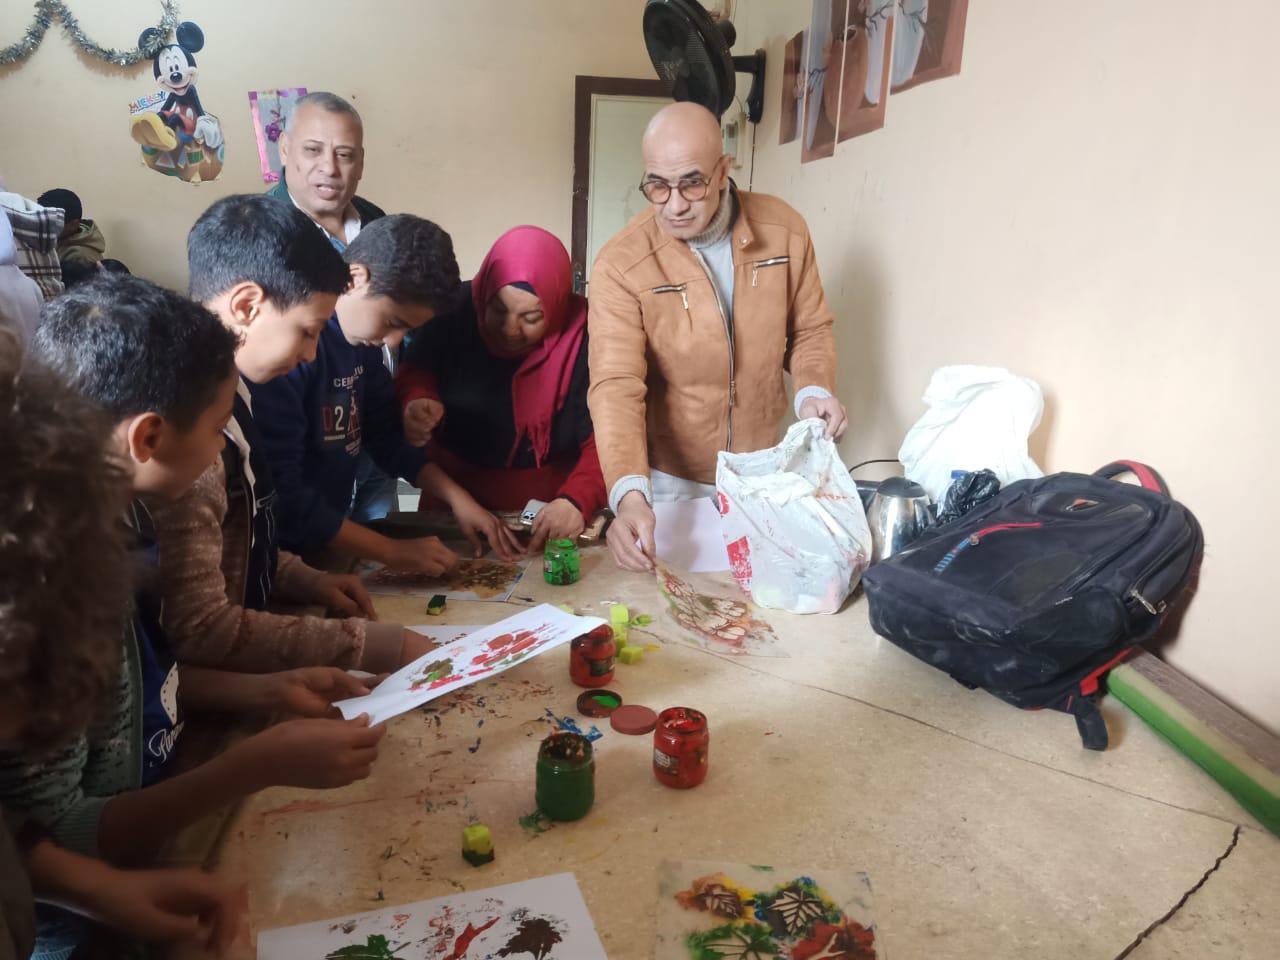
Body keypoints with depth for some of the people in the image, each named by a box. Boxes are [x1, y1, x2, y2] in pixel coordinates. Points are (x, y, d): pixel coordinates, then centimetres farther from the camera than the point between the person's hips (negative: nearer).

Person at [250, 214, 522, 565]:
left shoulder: (362, 336, 3)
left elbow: (386, 432, 14)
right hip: (281, 557, -7)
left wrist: (458, 498, 4)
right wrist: (392, 551, -17)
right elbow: (282, 496, -23)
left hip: (330, 542, 7)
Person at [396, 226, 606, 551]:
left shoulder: (584, 337, -19)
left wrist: (577, 500, -38)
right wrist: (417, 403, -22)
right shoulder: (458, 308, -13)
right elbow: (414, 373, 1)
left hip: (547, 508, 1)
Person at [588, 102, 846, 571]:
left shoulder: (785, 230, -9)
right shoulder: (620, 265, -20)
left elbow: (810, 329, 5)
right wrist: (630, 494, -40)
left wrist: (813, 388, -16)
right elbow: (616, 386, -26)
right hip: (668, 479, -2)